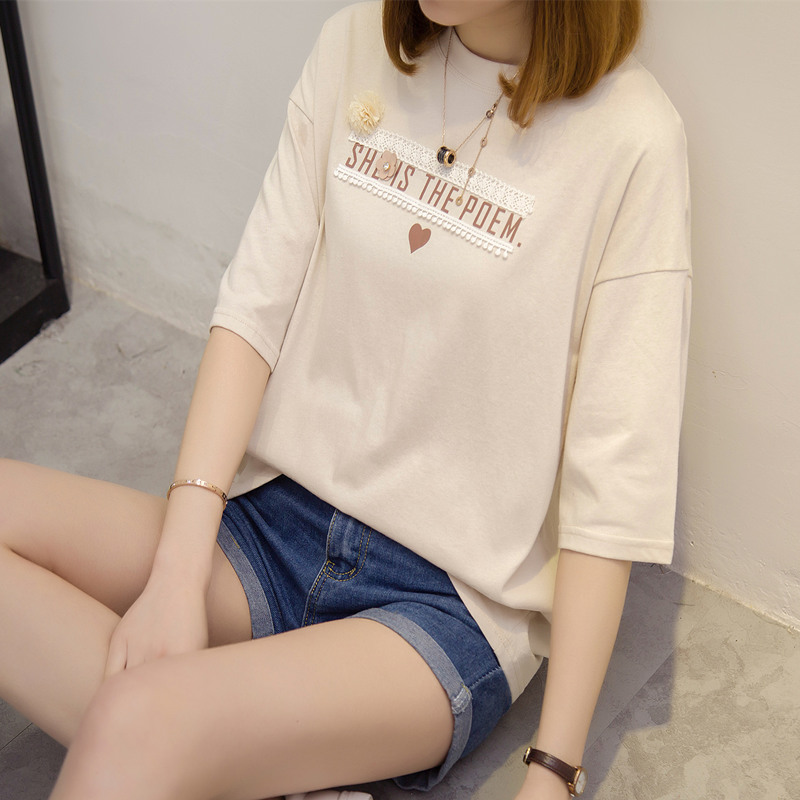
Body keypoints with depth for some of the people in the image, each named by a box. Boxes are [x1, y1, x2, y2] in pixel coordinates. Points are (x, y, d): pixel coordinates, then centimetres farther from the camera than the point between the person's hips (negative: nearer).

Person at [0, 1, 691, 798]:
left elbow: (613, 477, -12)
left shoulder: (632, 138, -12)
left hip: (452, 598, -6)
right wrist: (179, 569, -10)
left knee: (139, 725, -32)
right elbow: (255, 304, -1)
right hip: (272, 520, 7)